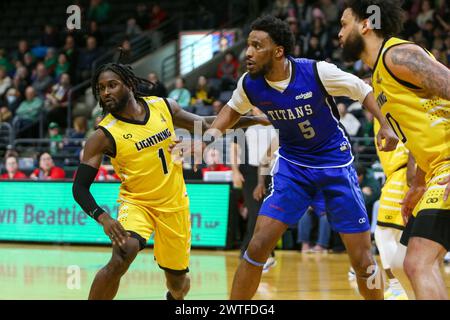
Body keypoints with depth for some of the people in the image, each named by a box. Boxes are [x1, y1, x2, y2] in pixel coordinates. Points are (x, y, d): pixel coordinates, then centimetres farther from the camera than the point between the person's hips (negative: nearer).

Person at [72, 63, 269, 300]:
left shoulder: (163, 106, -5)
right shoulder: (103, 136, -16)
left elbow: (204, 125, 12)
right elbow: (80, 187, -17)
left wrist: (251, 120, 8)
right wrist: (103, 218, -34)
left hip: (174, 203, 3)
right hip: (136, 203, -3)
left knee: (178, 281, 13)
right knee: (120, 260, -31)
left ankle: (175, 297, 50)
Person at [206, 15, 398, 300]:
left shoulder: (317, 72, -22)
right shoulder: (249, 84, -12)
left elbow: (362, 89, -7)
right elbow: (234, 108, 12)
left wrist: (385, 124, -20)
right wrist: (215, 130, -6)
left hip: (336, 163, -2)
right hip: (292, 166, 2)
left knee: (362, 259, -3)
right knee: (258, 246, -12)